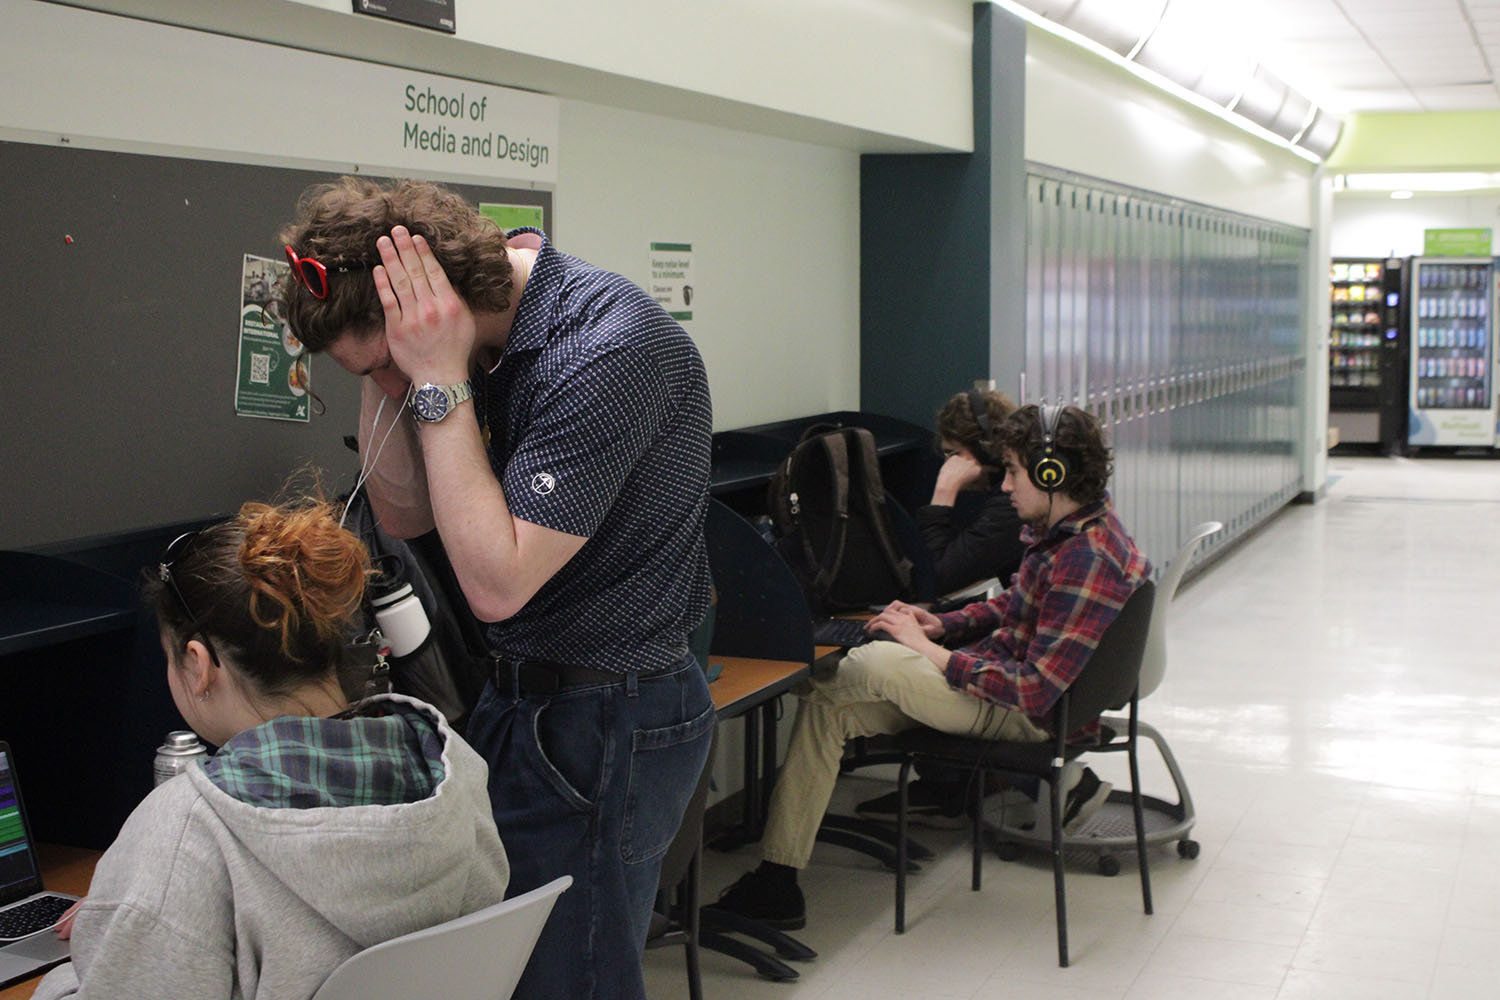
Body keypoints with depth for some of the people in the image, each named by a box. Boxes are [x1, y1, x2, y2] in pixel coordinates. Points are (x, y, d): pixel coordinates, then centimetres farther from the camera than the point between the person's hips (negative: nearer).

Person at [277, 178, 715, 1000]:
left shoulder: (604, 351, -26)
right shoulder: (491, 335, 1)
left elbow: (496, 582, -27)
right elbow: (402, 515, 8)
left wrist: (439, 382, -24)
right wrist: (389, 371, -7)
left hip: (607, 724, -9)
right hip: (524, 698, 9)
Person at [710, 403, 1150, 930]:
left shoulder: (1085, 561, -25)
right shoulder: (1076, 525, 6)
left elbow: (1034, 692, -28)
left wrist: (930, 650, -21)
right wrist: (942, 625, 2)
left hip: (1030, 715, -11)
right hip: (1014, 677, 11)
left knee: (873, 664, -27)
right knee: (825, 706, 7)